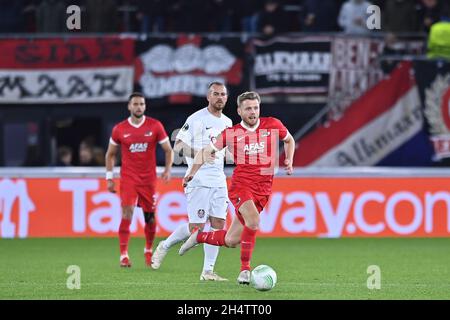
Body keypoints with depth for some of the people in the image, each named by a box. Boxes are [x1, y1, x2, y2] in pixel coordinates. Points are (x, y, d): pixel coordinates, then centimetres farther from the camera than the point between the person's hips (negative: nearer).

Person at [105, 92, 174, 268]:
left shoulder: (155, 126, 0)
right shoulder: (119, 129, 1)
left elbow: (168, 150, 6)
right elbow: (110, 154, 13)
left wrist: (168, 169, -8)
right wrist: (109, 177, 7)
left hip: (149, 179, 1)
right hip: (128, 178, -1)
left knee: (150, 217, 7)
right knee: (127, 214, -16)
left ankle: (148, 251, 30)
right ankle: (124, 255, -16)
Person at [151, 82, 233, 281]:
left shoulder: (227, 122, 13)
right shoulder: (196, 119, -9)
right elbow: (178, 146, -13)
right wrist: (200, 154, -26)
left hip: (218, 180, 7)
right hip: (198, 180, -7)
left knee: (218, 224, -2)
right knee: (196, 227, -10)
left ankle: (208, 271, 2)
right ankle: (164, 246, 16)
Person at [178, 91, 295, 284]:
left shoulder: (273, 125, 4)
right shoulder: (231, 133, 1)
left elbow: (289, 140, 24)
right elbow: (206, 151, 12)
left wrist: (288, 160, 8)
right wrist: (192, 173, 6)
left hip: (263, 188, 3)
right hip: (240, 184, -2)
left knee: (231, 241, 3)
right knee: (253, 220, -31)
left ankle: (198, 236, 32)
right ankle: (245, 269, -18)